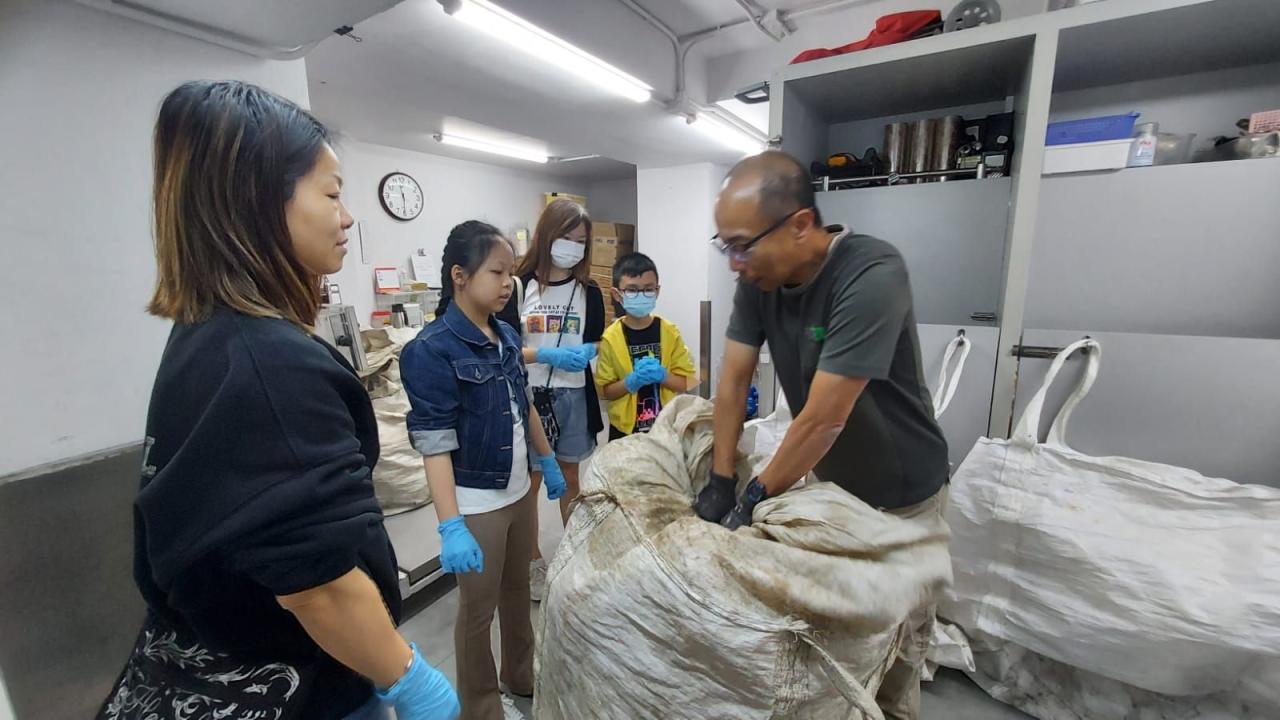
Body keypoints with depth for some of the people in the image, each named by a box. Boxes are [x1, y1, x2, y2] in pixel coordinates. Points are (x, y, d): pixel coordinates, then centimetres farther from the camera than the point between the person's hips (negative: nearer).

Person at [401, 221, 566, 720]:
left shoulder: (506, 335, 2)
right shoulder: (431, 350, -18)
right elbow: (434, 444, -21)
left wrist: (548, 461, 18)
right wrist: (451, 527, -24)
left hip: (519, 490, 7)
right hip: (477, 503, -6)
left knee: (518, 590, 23)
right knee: (478, 608, 13)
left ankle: (522, 676, 47)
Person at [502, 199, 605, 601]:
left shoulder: (589, 292, 4)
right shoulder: (520, 286, -4)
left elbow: (594, 347, 10)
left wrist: (585, 353, -12)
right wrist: (548, 355, -19)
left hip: (573, 396, 2)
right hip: (529, 395, -2)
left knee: (570, 479, 15)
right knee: (528, 482, 8)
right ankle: (534, 562, 28)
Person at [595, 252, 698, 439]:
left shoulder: (669, 332, -5)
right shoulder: (611, 337, -9)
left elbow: (686, 382, -2)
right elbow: (604, 391, -6)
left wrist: (663, 375, -20)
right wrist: (630, 382, -22)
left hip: (666, 426, 1)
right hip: (625, 429, -1)